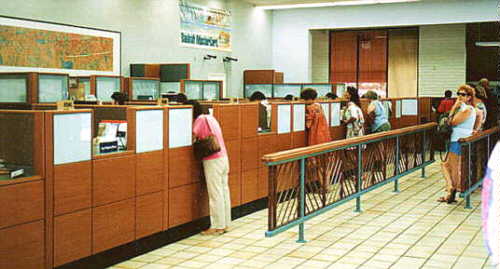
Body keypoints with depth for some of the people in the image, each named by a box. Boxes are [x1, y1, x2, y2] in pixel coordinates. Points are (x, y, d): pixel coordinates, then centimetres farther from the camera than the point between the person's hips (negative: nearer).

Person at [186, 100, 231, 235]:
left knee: (215, 194, -3)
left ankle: (217, 226, 2)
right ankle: (225, 224, 18)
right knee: (224, 192, 11)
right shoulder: (210, 117, 16)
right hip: (223, 157, 9)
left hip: (212, 161, -9)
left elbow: (193, 135, -17)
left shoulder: (200, 119, -11)